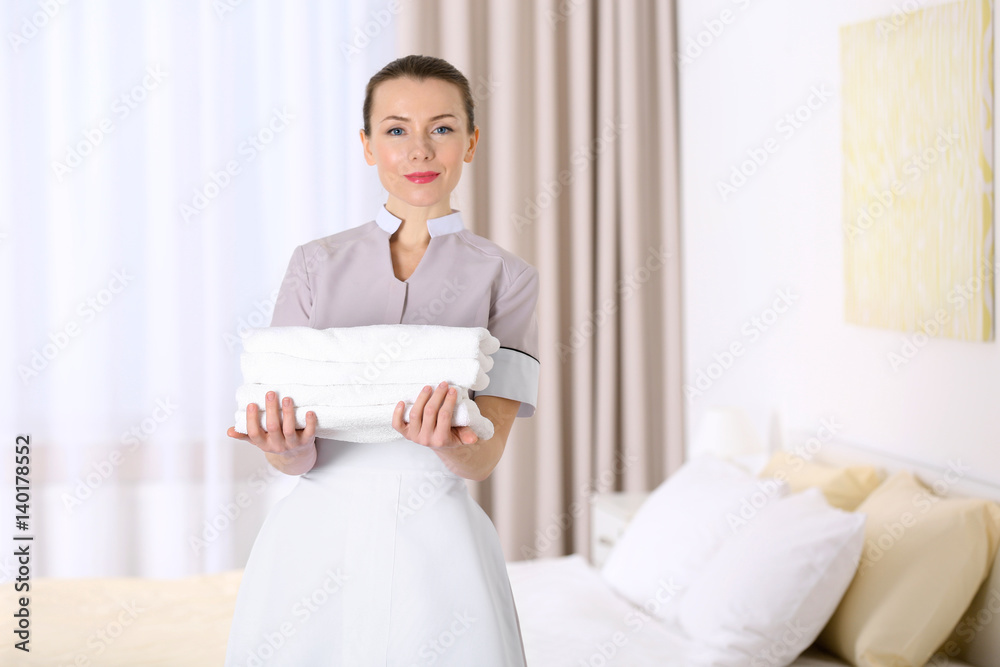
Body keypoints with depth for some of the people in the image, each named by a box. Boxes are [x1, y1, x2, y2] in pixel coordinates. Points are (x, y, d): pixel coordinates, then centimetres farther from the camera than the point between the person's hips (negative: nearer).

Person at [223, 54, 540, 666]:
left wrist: (446, 442, -29)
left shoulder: (505, 276, 1)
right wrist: (285, 445, -23)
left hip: (435, 545, -1)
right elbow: (297, 457, 0)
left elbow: (484, 458, -7)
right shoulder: (316, 264, 5)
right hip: (314, 539, 2)